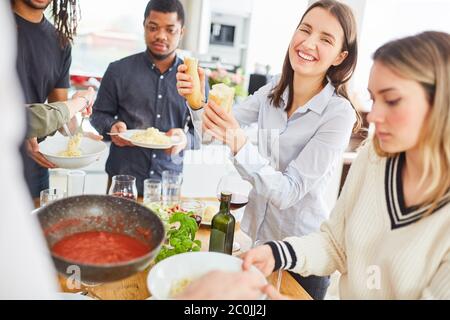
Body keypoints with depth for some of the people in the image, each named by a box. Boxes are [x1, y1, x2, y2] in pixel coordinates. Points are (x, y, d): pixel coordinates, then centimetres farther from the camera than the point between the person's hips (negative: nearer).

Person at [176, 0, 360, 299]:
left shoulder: (339, 114, -21)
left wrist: (240, 144, -38)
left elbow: (289, 192, -25)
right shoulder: (273, 91, -4)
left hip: (302, 253, -5)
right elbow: (219, 129, -2)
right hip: (258, 231, 5)